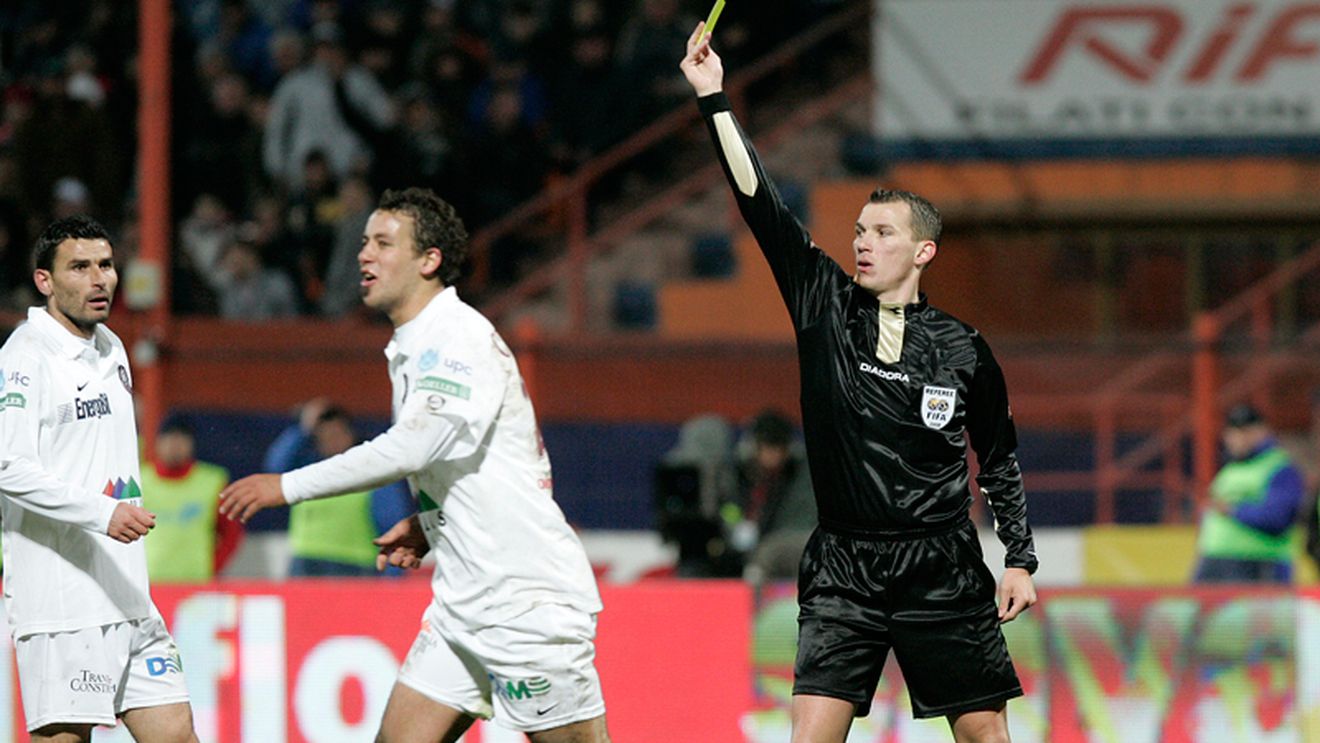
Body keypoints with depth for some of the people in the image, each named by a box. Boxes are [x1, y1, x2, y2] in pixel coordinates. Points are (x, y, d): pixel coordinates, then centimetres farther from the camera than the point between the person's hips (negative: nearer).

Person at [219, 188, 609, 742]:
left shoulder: (462, 337, -13)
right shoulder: (411, 352, 17)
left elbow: (413, 447, -27)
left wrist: (288, 486, -22)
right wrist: (429, 526, 9)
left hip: (531, 601, -9)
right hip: (462, 607, 9)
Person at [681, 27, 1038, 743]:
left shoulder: (962, 349, 3)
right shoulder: (825, 306, 4)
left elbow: (998, 459, 13)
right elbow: (762, 207, -3)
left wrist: (1020, 561, 8)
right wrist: (715, 100, -9)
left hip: (942, 571, 0)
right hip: (843, 569, 0)